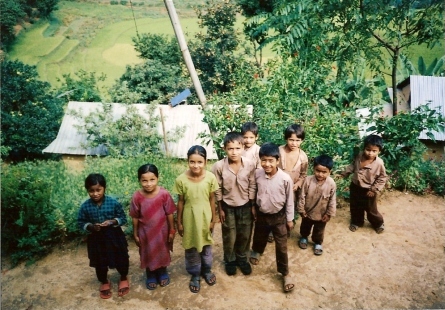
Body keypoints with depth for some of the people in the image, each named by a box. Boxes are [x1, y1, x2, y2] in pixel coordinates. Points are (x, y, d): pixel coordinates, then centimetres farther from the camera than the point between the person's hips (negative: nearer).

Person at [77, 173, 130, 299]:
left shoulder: (113, 203, -16)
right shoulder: (85, 206, -12)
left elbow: (123, 218, -8)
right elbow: (80, 223, -2)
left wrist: (112, 222, -25)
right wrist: (90, 226, -21)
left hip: (114, 237, -1)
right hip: (96, 239, 2)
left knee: (121, 259, 14)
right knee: (100, 263, 19)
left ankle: (124, 278, 43)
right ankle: (104, 282, 47)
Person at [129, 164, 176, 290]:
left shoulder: (164, 194, -21)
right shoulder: (137, 196, -19)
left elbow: (169, 214, -10)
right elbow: (135, 218, -7)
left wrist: (171, 231, -4)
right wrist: (135, 234, 0)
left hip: (162, 230, 0)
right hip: (145, 232, 0)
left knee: (163, 253, 21)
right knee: (148, 255, 20)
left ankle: (163, 273, 47)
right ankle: (151, 276, 44)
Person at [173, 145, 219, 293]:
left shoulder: (210, 177, -15)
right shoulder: (181, 180, -17)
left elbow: (212, 199, -4)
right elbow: (180, 202, -6)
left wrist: (213, 219, 2)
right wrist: (179, 222, 0)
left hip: (205, 217, 1)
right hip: (189, 219, -1)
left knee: (206, 246, 20)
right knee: (191, 248, 16)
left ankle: (207, 270, 45)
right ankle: (195, 275, 38)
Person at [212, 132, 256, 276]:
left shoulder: (250, 165, -17)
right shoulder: (219, 166, -20)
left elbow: (252, 186, -5)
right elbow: (217, 190, -9)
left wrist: (253, 206, -1)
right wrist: (220, 209, -4)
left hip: (245, 205, 1)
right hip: (228, 206, -1)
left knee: (245, 235, 17)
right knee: (229, 237, 16)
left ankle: (242, 258, 43)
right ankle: (229, 261, 40)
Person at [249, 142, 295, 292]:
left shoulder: (285, 179, -22)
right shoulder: (257, 174, -15)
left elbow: (289, 200, -10)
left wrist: (289, 219, -2)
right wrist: (254, 209, 10)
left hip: (279, 217, -3)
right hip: (261, 214, 3)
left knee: (281, 247, 7)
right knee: (259, 238, 26)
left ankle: (285, 273, 25)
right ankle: (256, 252, 59)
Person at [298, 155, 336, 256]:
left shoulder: (331, 184, -24)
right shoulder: (308, 180, -25)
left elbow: (332, 200, -12)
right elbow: (302, 196, -15)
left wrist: (329, 214, -7)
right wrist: (301, 210, -9)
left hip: (321, 214, 0)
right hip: (307, 212, 1)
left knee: (319, 231, 24)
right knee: (305, 227, 28)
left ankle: (318, 243, 50)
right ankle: (304, 237, 56)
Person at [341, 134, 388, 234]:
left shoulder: (379, 163, -25)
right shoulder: (360, 156, -12)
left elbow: (383, 177, -13)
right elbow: (352, 166, 7)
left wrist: (375, 189, -16)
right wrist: (344, 174, 5)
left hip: (368, 190, -4)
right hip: (355, 187, 4)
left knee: (371, 210, 14)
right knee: (355, 207, 21)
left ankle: (378, 223, 42)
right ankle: (357, 222, 46)